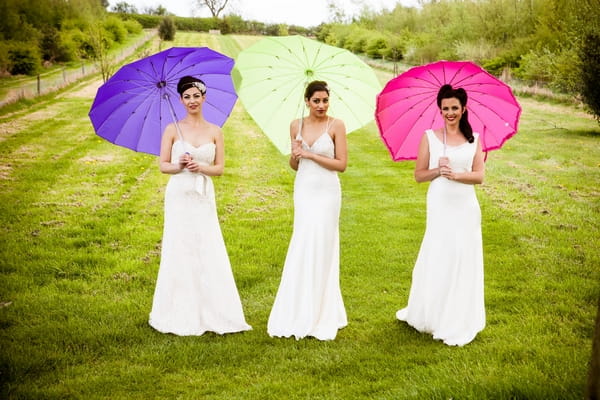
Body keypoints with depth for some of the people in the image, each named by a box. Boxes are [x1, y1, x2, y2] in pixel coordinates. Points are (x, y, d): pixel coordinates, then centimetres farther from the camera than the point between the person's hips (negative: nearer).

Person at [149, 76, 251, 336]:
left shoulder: (215, 131, 6)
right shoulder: (172, 129, 2)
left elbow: (220, 168, 4)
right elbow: (163, 165, 1)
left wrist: (200, 167, -15)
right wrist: (179, 166, -18)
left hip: (204, 197, 1)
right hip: (179, 196, -1)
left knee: (209, 253, 1)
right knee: (179, 253, 1)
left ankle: (212, 313, 12)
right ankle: (181, 316, 13)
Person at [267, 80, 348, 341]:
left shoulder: (336, 125, -6)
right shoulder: (296, 125, 6)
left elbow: (341, 164, -8)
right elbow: (294, 165, 13)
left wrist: (311, 155, -14)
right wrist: (295, 155, -9)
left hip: (326, 192, -4)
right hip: (303, 190, 4)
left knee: (321, 248, -2)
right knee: (303, 249, 7)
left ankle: (320, 315, 12)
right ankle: (301, 313, 19)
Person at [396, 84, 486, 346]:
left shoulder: (474, 139, 6)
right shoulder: (429, 137, 2)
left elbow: (479, 176, -1)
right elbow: (419, 174, 2)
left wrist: (455, 174, -17)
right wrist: (438, 171, -16)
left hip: (465, 207, 2)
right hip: (439, 205, -1)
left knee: (464, 261, 5)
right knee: (437, 261, 2)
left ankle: (458, 322, 18)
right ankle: (430, 315, 21)